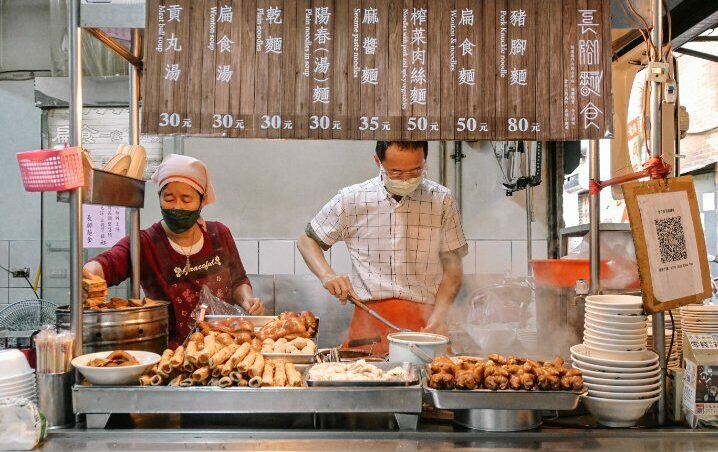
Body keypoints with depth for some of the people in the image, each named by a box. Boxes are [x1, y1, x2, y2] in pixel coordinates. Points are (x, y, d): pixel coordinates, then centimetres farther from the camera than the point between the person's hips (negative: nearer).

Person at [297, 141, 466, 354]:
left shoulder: (442, 200, 5)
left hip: (424, 322, 1)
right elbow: (307, 240, 15)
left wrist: (439, 316, -6)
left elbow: (452, 267, 8)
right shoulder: (351, 199, 4)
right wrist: (327, 276, -4)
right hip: (368, 318, 0)